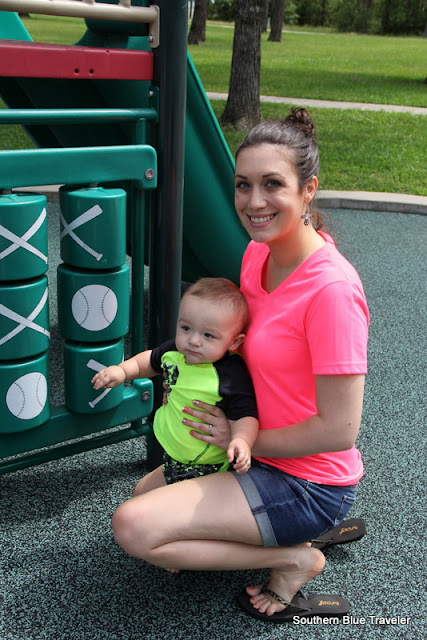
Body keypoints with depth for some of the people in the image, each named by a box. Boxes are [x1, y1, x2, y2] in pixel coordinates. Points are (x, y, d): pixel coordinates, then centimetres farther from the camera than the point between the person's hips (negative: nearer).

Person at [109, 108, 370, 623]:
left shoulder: (332, 289, -28)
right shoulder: (257, 254, -2)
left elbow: (339, 430, -24)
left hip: (309, 483, -9)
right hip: (263, 454, 9)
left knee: (134, 528, -18)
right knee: (145, 492, 25)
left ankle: (294, 558, -2)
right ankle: (293, 534, 17)